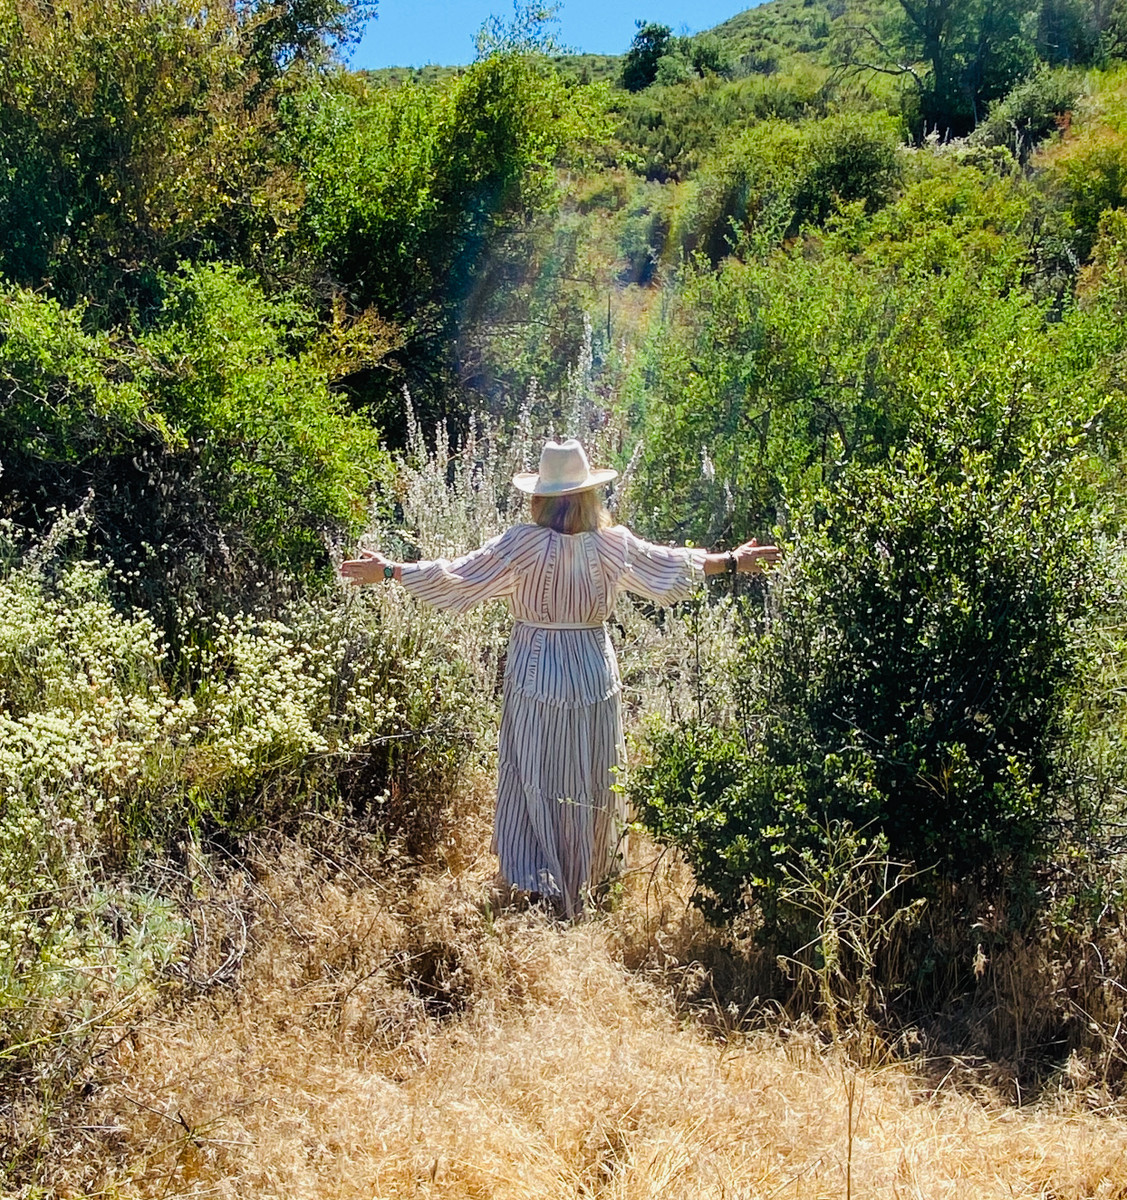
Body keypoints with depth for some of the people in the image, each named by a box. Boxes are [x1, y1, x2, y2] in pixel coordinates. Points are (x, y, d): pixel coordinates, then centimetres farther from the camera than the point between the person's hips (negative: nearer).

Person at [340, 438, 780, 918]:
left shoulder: (523, 544, -13)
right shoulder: (614, 544, -4)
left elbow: (456, 576, -10)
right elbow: (675, 565, 8)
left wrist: (389, 571, -1)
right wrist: (734, 560, 23)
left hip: (536, 677, -3)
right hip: (595, 676, 3)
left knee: (534, 784, 8)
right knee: (591, 786, 15)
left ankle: (540, 890, 7)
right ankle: (587, 890, 31)